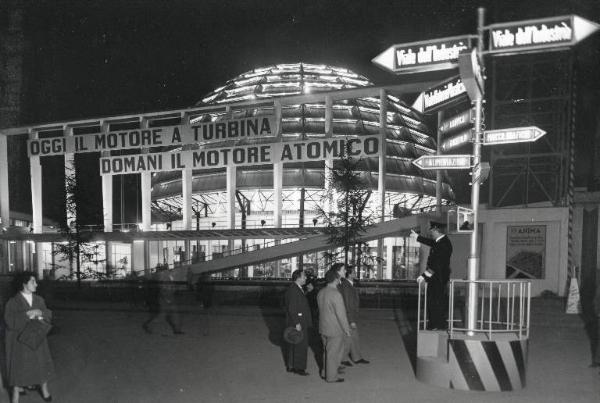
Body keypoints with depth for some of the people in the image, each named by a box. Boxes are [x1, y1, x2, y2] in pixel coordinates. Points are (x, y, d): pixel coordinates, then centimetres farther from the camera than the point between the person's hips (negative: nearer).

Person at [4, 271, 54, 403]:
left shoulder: (39, 300, 4)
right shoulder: (13, 302, -11)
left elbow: (49, 316, 2)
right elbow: (10, 322, -20)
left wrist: (39, 313, -17)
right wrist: (27, 314, -26)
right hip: (20, 342, -4)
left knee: (42, 364, 12)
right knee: (19, 366, 7)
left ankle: (44, 388, 32)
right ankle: (16, 392, 27)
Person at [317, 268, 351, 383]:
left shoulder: (321, 293, 2)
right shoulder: (336, 294, -23)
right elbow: (341, 314, -20)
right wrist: (346, 329, -11)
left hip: (323, 328, 8)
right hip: (335, 330, -8)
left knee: (327, 351, 21)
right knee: (333, 353, 6)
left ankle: (326, 372, 33)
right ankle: (331, 377, 17)